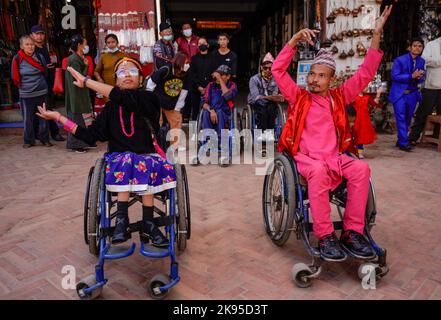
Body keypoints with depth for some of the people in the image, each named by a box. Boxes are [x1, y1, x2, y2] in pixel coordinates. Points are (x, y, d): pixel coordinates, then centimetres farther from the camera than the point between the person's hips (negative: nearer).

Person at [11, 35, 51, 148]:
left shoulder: (40, 57, 0)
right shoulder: (17, 59, -4)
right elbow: (15, 77, 5)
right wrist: (23, 85, 8)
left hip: (42, 92, 1)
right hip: (26, 94, -1)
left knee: (44, 117, 7)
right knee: (27, 119, 6)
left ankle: (44, 139, 21)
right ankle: (29, 141, 19)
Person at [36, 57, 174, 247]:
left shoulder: (148, 99, -2)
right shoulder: (112, 107, 11)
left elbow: (124, 98, -23)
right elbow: (90, 135, 8)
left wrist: (86, 81, -17)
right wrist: (58, 117, 8)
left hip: (148, 154, -2)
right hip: (119, 157, 2)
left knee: (145, 165, -36)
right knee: (127, 161, -33)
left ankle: (148, 222, -27)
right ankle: (122, 220, -30)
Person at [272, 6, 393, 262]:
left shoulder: (339, 97, 12)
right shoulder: (299, 97, 7)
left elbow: (365, 74, 10)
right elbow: (278, 70, -1)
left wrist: (377, 34, 4)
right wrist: (296, 39, -8)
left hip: (335, 156, 3)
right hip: (305, 157, -3)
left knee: (361, 168, -27)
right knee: (319, 171, -37)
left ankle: (353, 232, -19)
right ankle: (325, 236, -29)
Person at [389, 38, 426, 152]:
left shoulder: (421, 61, 6)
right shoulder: (400, 60, -10)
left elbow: (422, 78, 11)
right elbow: (395, 76, -15)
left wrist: (419, 77, -13)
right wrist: (412, 76, -21)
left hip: (412, 94, 5)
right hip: (399, 93, -5)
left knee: (408, 119, 10)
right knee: (401, 118, -7)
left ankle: (401, 140, 22)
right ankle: (404, 143, -4)